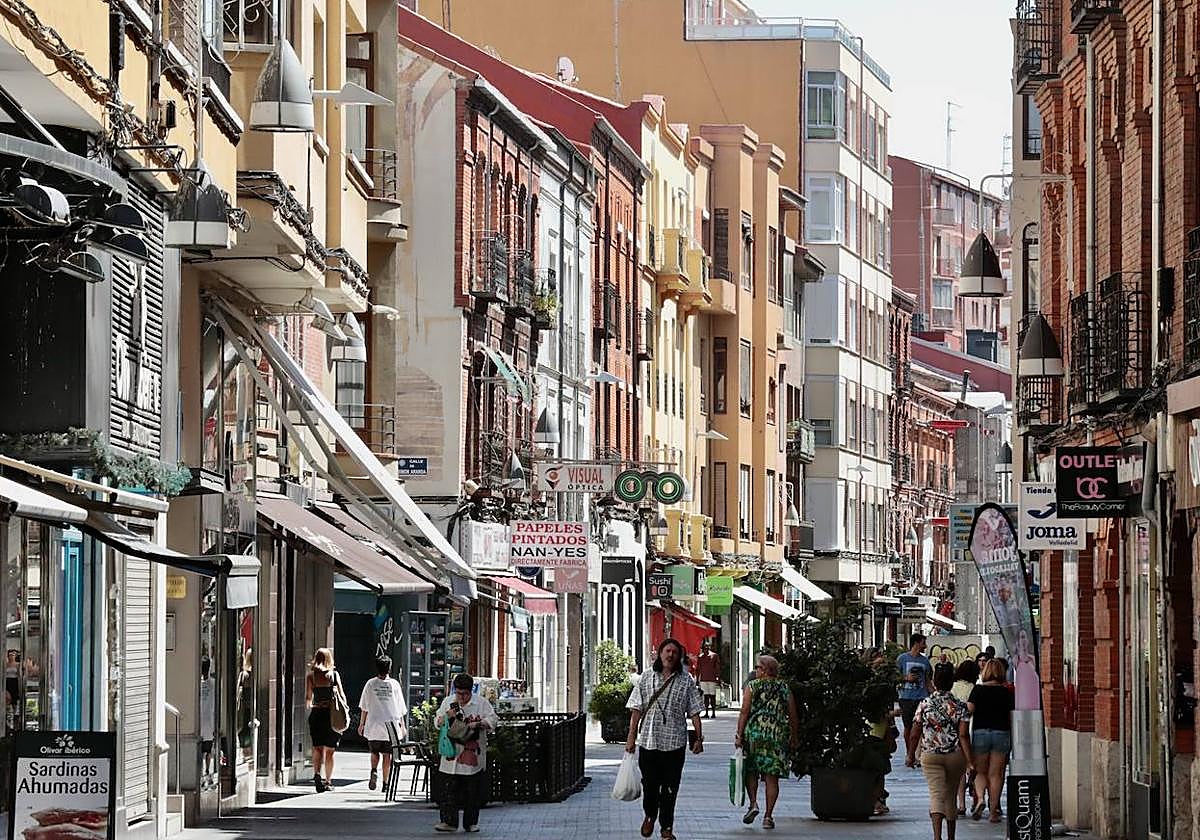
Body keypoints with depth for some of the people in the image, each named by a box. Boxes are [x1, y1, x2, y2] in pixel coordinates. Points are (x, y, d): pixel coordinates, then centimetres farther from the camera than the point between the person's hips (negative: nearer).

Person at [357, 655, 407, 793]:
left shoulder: (371, 683, -2)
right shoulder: (394, 684, -2)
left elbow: (364, 707, 3)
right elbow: (400, 708, 3)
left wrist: (361, 724, 12)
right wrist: (402, 726, 12)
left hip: (374, 726, 0)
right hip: (391, 725, 0)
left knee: (374, 752, 16)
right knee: (387, 755, 7)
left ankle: (374, 771, -10)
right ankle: (385, 783, 5)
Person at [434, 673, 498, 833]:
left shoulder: (481, 703, 1)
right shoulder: (448, 702, 8)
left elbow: (493, 721, -1)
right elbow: (437, 723, 10)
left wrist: (478, 724, -18)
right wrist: (447, 716, -10)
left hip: (473, 753, -1)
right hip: (452, 753, 1)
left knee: (473, 791, 3)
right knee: (449, 788, -5)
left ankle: (471, 823, 12)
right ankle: (449, 821, -2)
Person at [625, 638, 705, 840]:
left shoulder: (686, 683, 4)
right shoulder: (645, 679, 6)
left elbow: (694, 713, 5)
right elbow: (636, 710, 6)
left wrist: (699, 738, 0)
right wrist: (631, 737, 1)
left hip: (674, 743, -1)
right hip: (648, 740, 1)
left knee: (670, 788, 2)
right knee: (649, 784, 6)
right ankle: (650, 816, 32)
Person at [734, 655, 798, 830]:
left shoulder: (752, 686, 0)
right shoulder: (785, 687, 7)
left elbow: (744, 712, -7)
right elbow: (793, 715, 6)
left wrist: (739, 734, -4)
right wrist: (795, 737, 14)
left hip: (754, 732, -2)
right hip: (778, 735, 2)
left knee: (750, 770, 15)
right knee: (772, 776, 4)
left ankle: (753, 803, -2)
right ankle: (768, 815, 2)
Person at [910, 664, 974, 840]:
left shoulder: (924, 705, -4)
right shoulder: (959, 706, -3)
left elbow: (915, 734, -1)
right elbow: (964, 735, -11)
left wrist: (911, 754, 14)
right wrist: (970, 760, -11)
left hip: (930, 755, -1)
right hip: (955, 756, 1)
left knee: (936, 794, -8)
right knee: (951, 796, 16)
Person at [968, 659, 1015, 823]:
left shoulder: (978, 690, -2)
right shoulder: (1007, 692, 2)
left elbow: (969, 709, -11)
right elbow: (1012, 717, 4)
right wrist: (1012, 740, 14)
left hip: (980, 733, -1)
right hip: (1001, 733, 1)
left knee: (980, 772, 12)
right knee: (995, 773, 6)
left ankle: (980, 798, -13)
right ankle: (994, 811, 4)